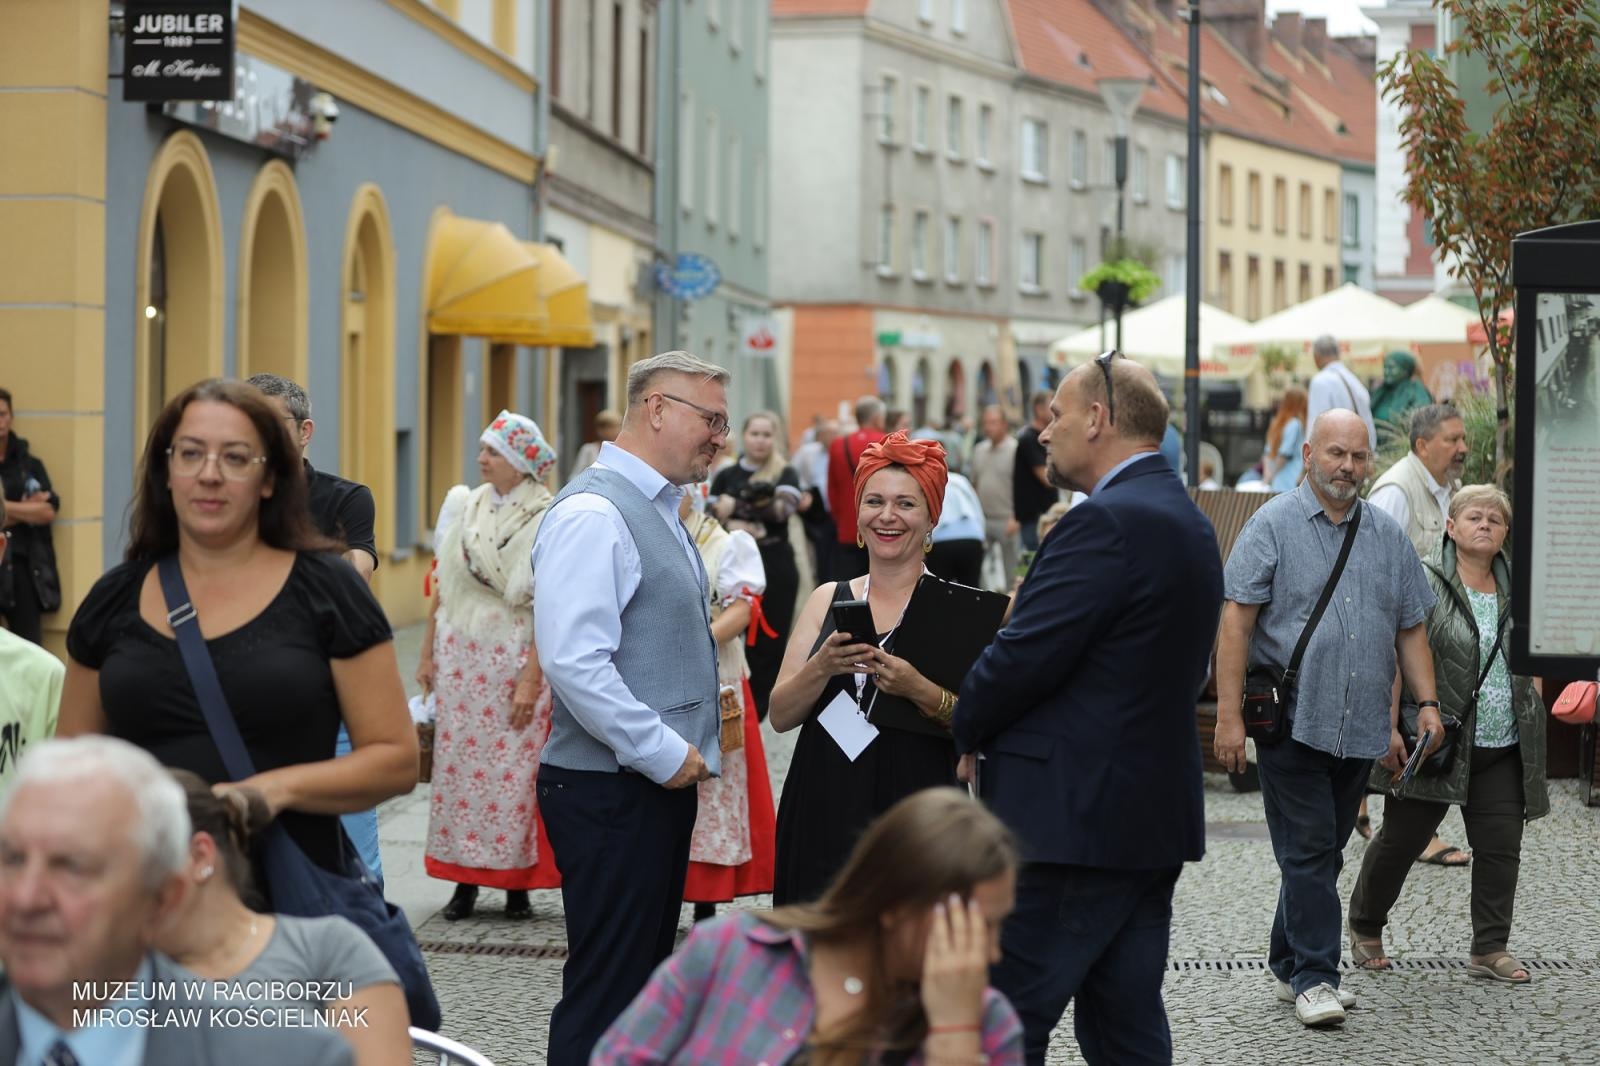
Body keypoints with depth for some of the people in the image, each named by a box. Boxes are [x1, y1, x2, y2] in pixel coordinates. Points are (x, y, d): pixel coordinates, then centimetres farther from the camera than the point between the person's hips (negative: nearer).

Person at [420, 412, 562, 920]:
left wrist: (531, 678, -15)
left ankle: (517, 882, 7)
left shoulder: (547, 519, -8)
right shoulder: (465, 506, 6)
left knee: (513, 770, -2)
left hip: (515, 662, -4)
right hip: (459, 658, 4)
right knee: (458, 764, 3)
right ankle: (465, 879, 9)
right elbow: (443, 586, 12)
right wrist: (427, 653, 11)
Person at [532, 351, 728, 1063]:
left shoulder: (659, 511, 16)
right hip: (612, 791, -10)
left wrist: (686, 749, 14)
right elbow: (575, 662, -25)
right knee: (605, 1000, -6)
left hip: (662, 782, 10)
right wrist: (665, 754, -20)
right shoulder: (593, 514, -16)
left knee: (647, 984, 15)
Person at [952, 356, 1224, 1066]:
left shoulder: (1106, 522, -16)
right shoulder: (1186, 520, 16)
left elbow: (1025, 656, -20)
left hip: (1072, 818, -10)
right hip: (1156, 815, 10)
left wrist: (965, 733, 0)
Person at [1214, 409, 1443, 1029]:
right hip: (1290, 719, -5)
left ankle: (1289, 966, 22)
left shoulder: (1388, 536, 13)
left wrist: (1426, 703, 6)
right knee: (1307, 850, -7)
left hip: (1360, 728, 5)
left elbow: (1410, 629, 18)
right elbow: (1237, 623, -8)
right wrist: (1229, 715, -14)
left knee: (1325, 851, 11)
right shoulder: (1273, 525, -3)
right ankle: (1314, 978, -4)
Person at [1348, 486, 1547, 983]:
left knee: (1501, 847, 2)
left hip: (1504, 749, 5)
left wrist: (1532, 726, 14)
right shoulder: (1425, 583, -8)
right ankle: (1365, 927, 26)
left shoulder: (1518, 588, 9)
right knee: (1401, 839, 7)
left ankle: (1490, 949, 12)